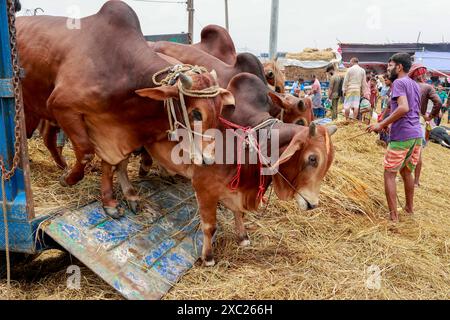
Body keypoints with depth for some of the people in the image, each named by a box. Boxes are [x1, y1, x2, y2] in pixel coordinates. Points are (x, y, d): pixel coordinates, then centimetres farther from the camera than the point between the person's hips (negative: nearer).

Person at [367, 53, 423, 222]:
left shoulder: (399, 83, -9)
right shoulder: (415, 85, 18)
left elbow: (403, 108, -24)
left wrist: (381, 124, -20)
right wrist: (389, 123, 26)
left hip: (401, 136, -9)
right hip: (417, 134, 9)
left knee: (389, 174, 0)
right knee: (407, 172, 22)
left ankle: (393, 215, 1)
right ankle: (409, 207, 34)